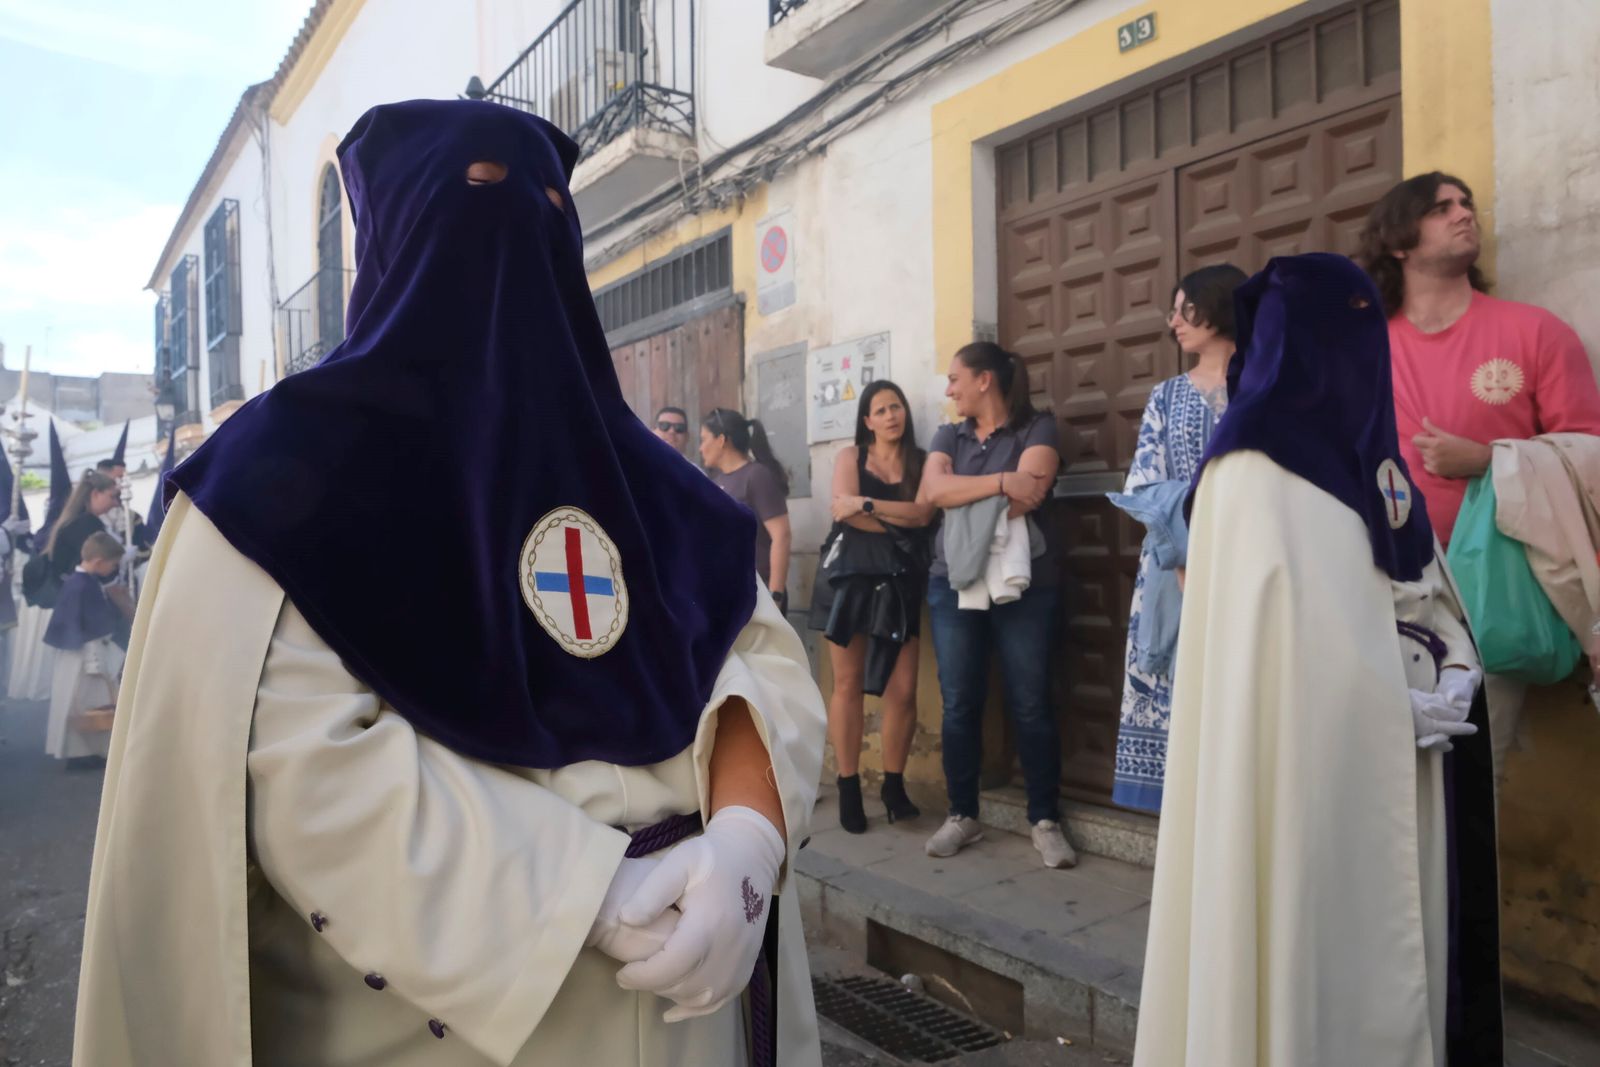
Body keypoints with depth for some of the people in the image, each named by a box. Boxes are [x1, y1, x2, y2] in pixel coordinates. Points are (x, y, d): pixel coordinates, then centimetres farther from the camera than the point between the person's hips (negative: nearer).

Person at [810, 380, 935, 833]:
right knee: (848, 685, 1)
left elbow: (924, 513, -8)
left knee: (903, 690, -4)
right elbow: (843, 510, -10)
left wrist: (867, 504, -13)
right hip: (850, 576, -1)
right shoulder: (850, 456, 7)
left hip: (901, 582, 1)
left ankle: (894, 784, 12)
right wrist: (900, 521, -8)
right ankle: (849, 788, 9)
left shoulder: (922, 461, 10)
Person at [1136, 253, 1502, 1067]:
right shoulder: (1255, 468, -14)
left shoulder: (1369, 450, 13)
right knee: (1324, 932, 2)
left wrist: (1454, 678, -4)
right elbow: (1273, 630, -18)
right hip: (1321, 748, -8)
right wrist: (1402, 704, -13)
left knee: (1398, 925, 15)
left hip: (1406, 755, 8)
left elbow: (1431, 593, 13)